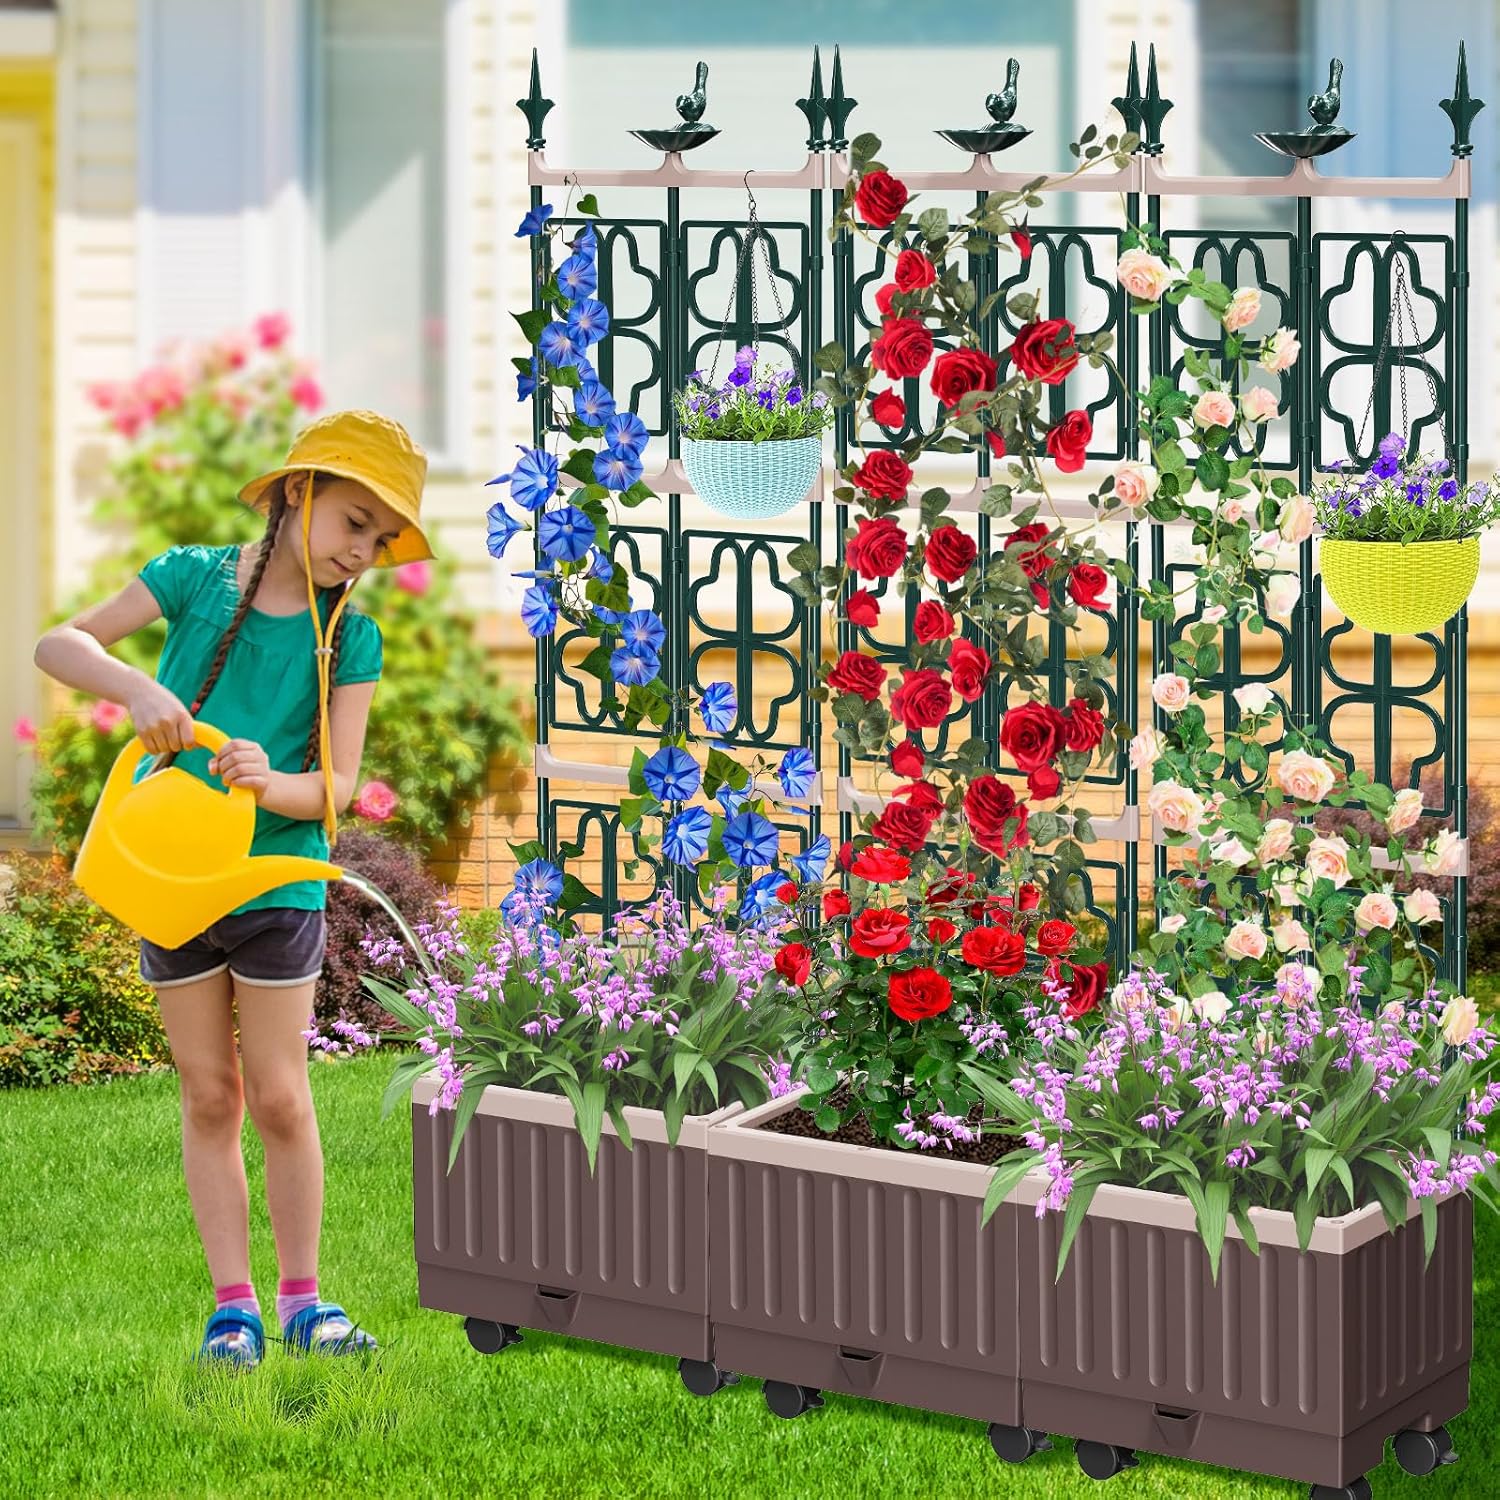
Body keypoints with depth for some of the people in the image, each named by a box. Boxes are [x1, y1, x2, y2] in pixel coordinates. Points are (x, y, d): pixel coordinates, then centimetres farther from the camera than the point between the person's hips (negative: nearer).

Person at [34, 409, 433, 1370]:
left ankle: (302, 1299, 12)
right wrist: (134, 686, -27)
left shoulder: (349, 639, -3)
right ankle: (234, 1306, 9)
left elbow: (336, 787, -8)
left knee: (280, 1098, 0)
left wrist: (269, 784, -29)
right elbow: (59, 644, -8)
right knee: (210, 1097, 5)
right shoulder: (195, 576, -3)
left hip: (278, 882, 0)